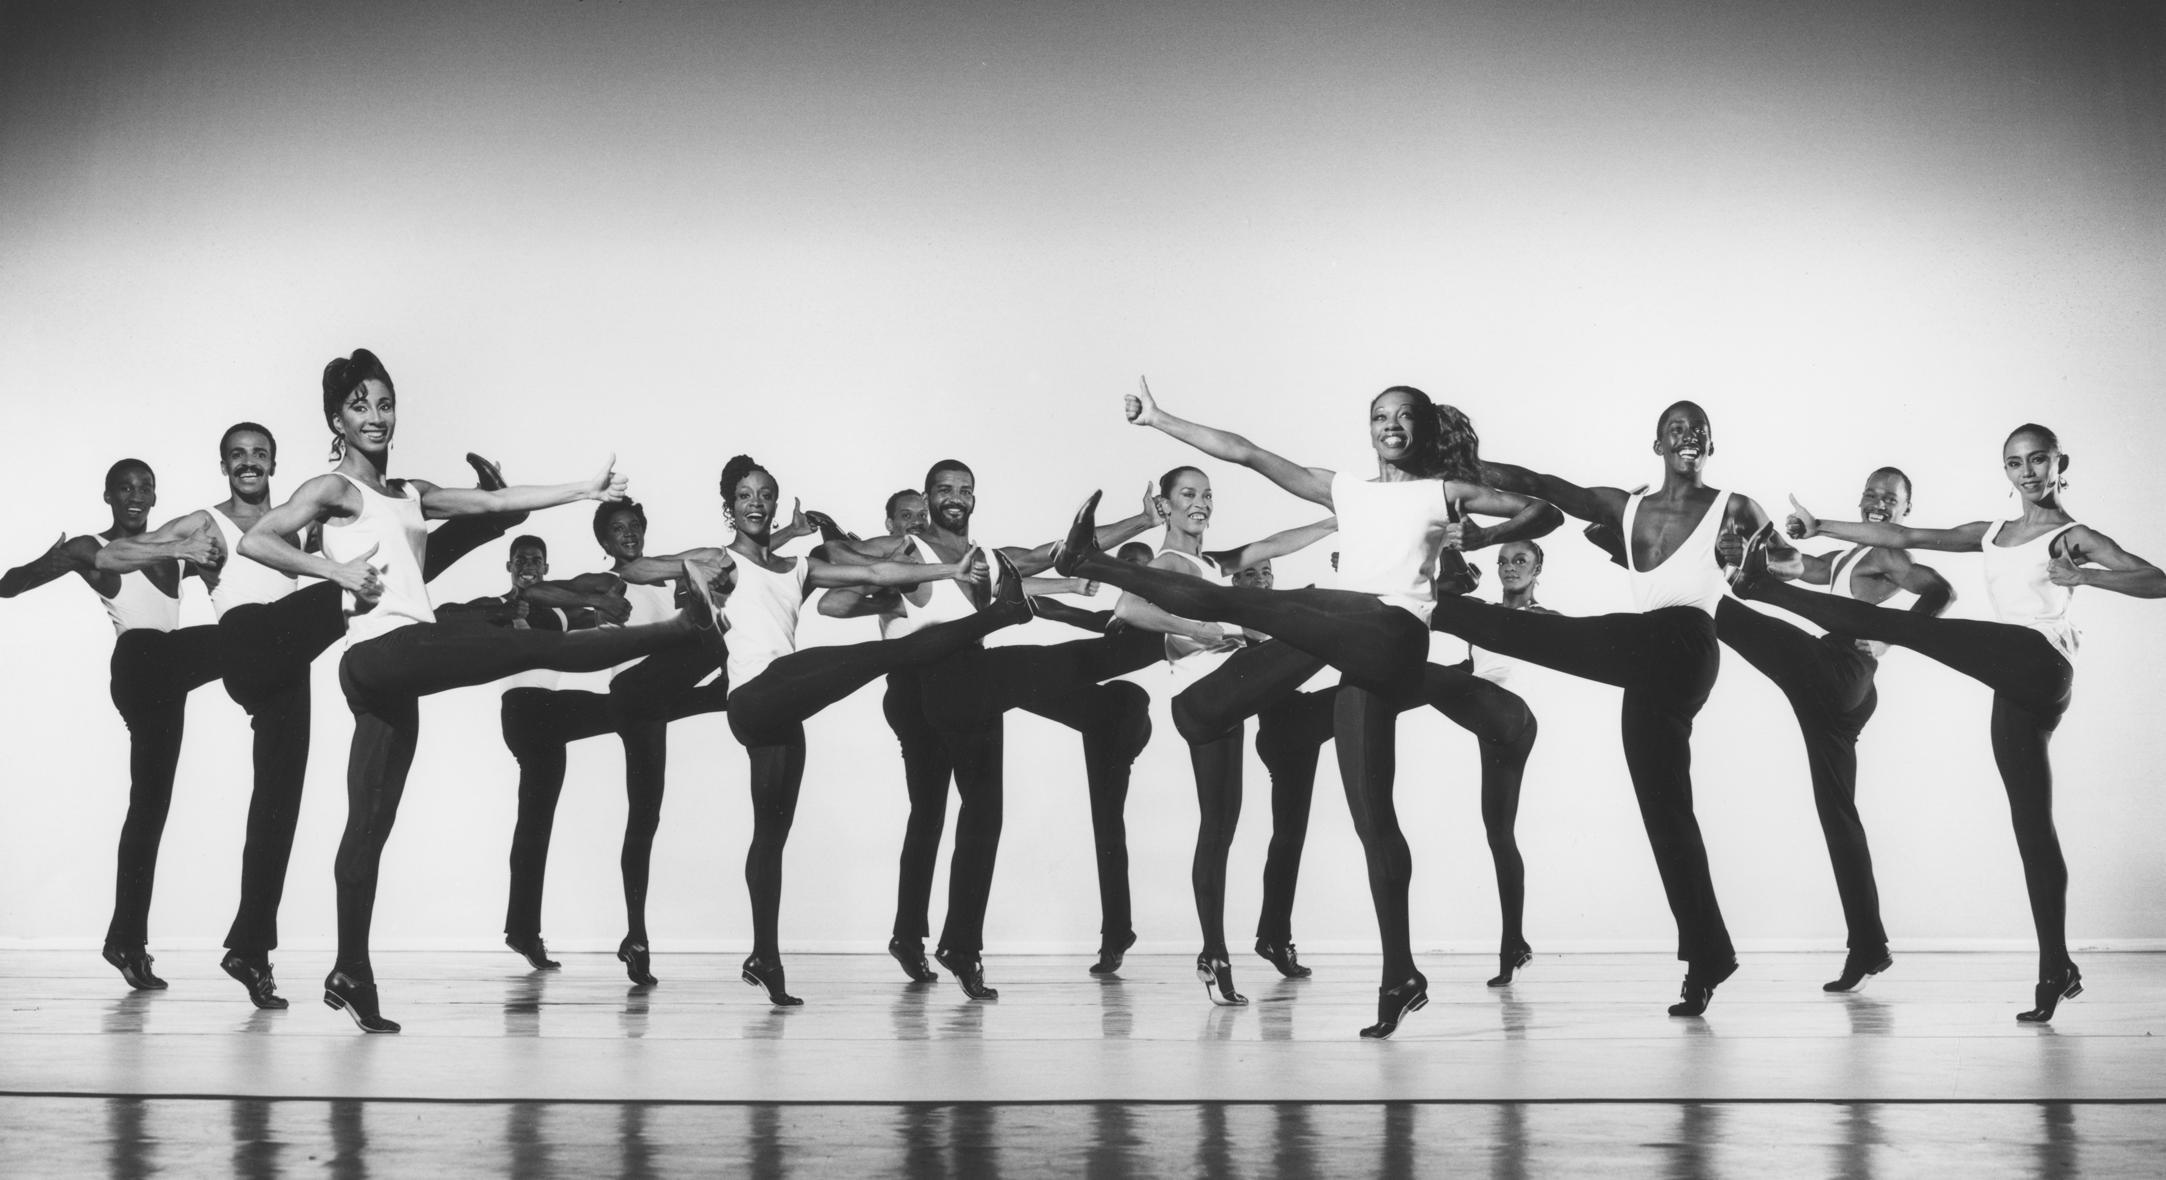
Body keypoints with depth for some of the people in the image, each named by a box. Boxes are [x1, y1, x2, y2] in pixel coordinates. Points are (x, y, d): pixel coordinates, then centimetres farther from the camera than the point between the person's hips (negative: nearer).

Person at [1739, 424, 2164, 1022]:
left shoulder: (2072, 536, 8)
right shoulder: (1992, 534, 25)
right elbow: (1905, 537, 21)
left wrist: (2080, 576, -15)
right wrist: (1820, 528, 16)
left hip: (2037, 663, -7)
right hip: (2016, 684, 7)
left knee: (1895, 623, -18)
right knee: (2033, 827, 3)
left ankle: (1764, 586, -7)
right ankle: (2056, 972, 5)